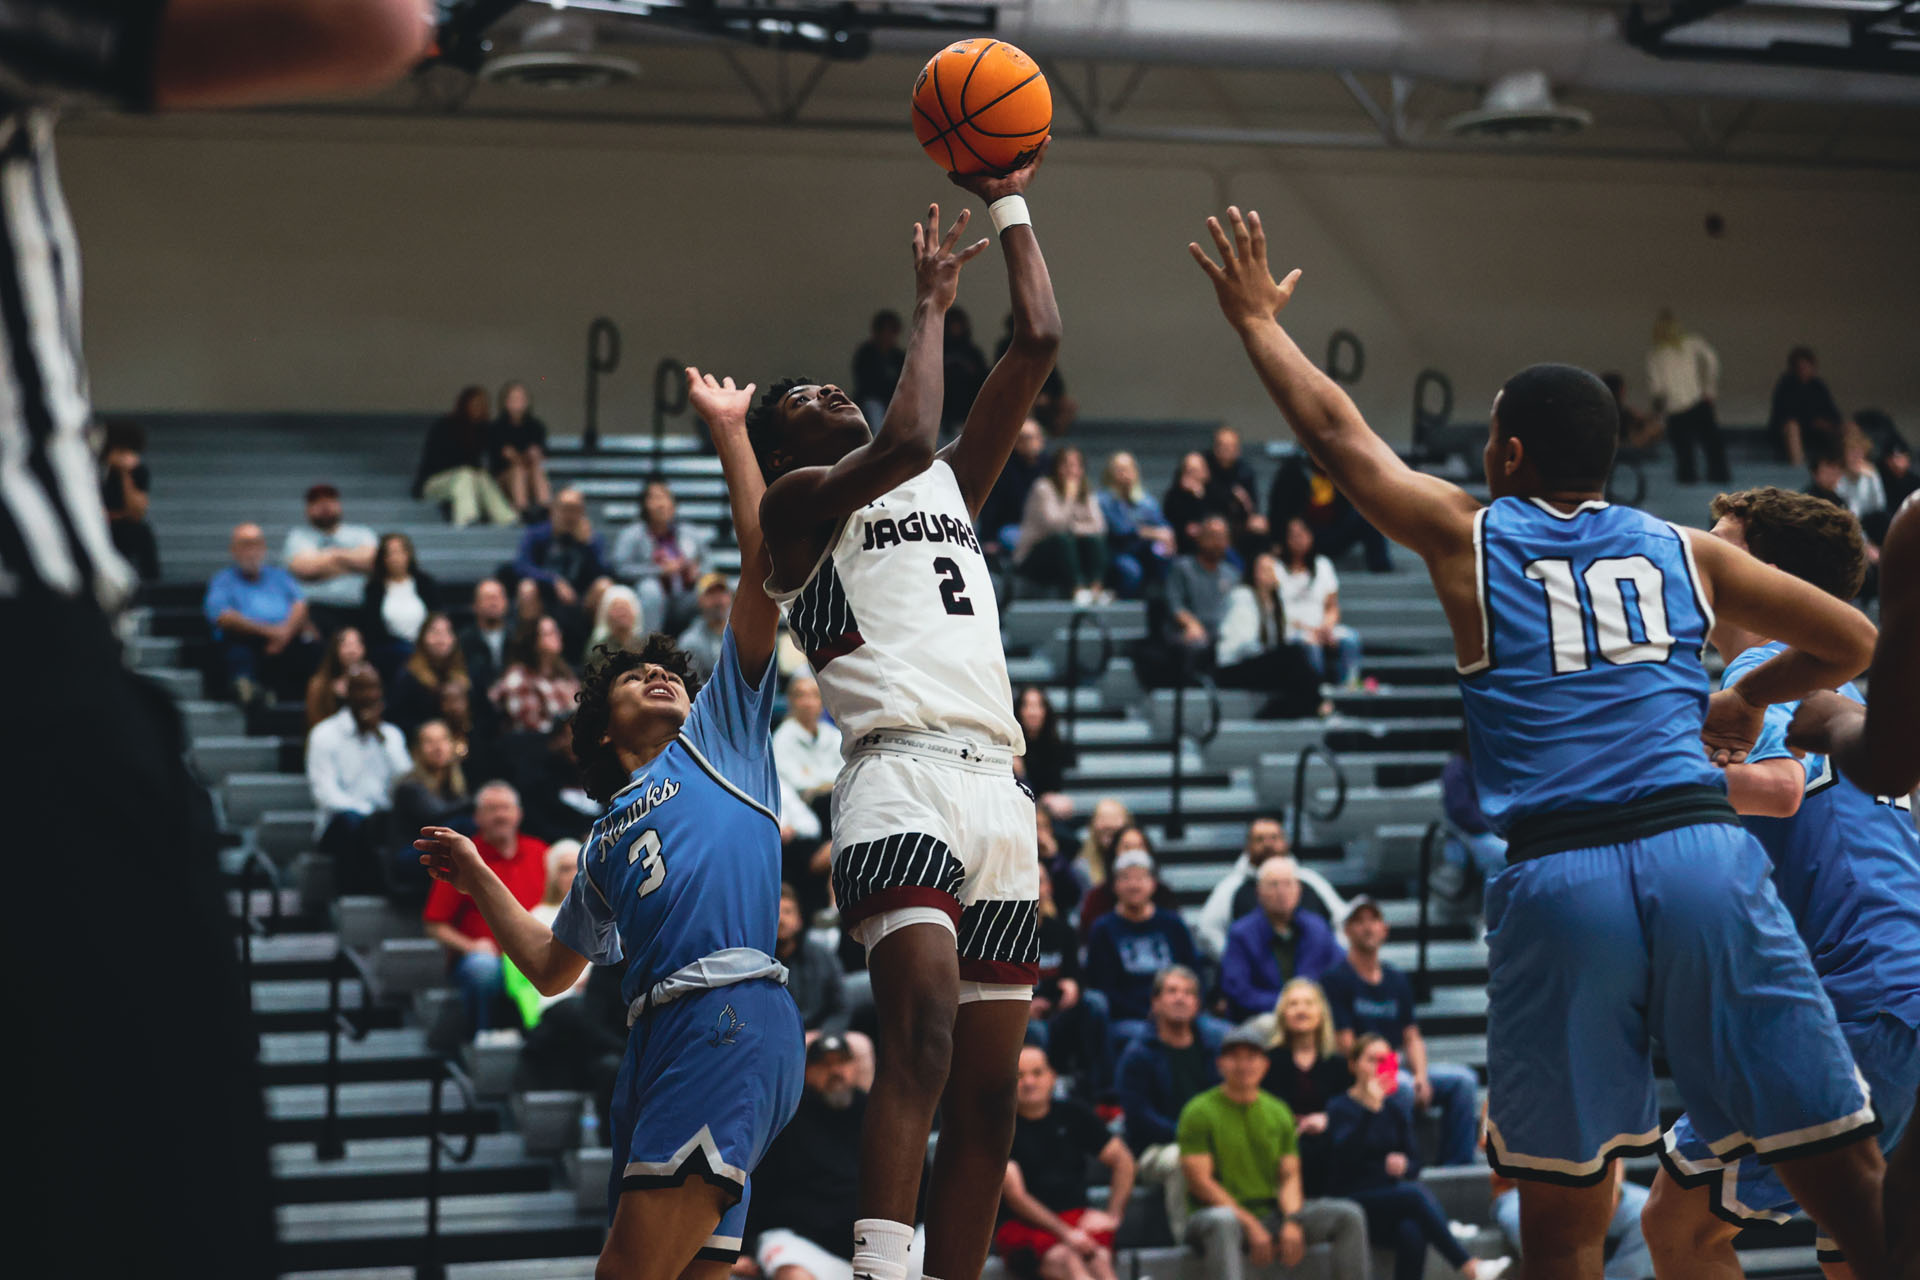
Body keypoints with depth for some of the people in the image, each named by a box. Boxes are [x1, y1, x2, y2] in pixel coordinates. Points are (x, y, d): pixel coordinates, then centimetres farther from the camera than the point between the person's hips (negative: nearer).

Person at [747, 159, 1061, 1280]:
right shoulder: (800, 500, 9)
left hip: (998, 790, 7)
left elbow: (1042, 343, 24)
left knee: (989, 1089, 4)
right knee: (922, 1028, -27)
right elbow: (905, 442, -11)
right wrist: (931, 305, 1)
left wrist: (1009, 205, 24)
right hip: (902, 776, -7)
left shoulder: (950, 489, 28)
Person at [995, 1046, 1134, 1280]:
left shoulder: (1073, 1114, 15)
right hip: (1023, 1225, -3)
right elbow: (1014, 1195, -8)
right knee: (1064, 1260, -37)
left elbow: (1122, 1159, 18)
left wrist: (1112, 1215, 2)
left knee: (1098, 1260, -33)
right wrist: (1065, 1233, -19)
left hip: (1079, 1217, 3)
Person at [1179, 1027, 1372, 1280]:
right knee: (1222, 1222, -42)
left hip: (1271, 1212, 5)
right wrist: (1251, 1226, -17)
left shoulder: (1278, 1112, 14)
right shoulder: (1199, 1112, -3)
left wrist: (1292, 1222, -12)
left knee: (1348, 1215, -12)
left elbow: (1289, 1176, 9)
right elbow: (1200, 1181, -10)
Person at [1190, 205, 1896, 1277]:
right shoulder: (1686, 551, 18)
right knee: (1847, 1176, 0)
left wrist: (1258, 321, 39)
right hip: (1699, 849, 1)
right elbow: (1856, 642, 22)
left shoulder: (1468, 536, 14)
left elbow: (1336, 430, 25)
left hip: (1557, 874, -1)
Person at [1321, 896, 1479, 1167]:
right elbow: (1345, 1044, -9)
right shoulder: (1335, 979, -2)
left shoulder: (1398, 981, 19)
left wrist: (1421, 1076, -6)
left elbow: (1412, 1037, 15)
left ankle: (1458, 1164, -14)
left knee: (1463, 1080, -12)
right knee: (1403, 1086, -36)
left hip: (1401, 1069, 7)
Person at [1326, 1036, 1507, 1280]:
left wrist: (1404, 1166, -13)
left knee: (1412, 1232, -33)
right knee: (1415, 1194, -32)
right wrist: (1371, 1108, -27)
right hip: (1352, 1202, -4)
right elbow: (1344, 1154, -19)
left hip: (1390, 1200, 5)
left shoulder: (1395, 1110, 17)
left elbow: (1414, 1163, 12)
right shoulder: (1340, 1108, 1)